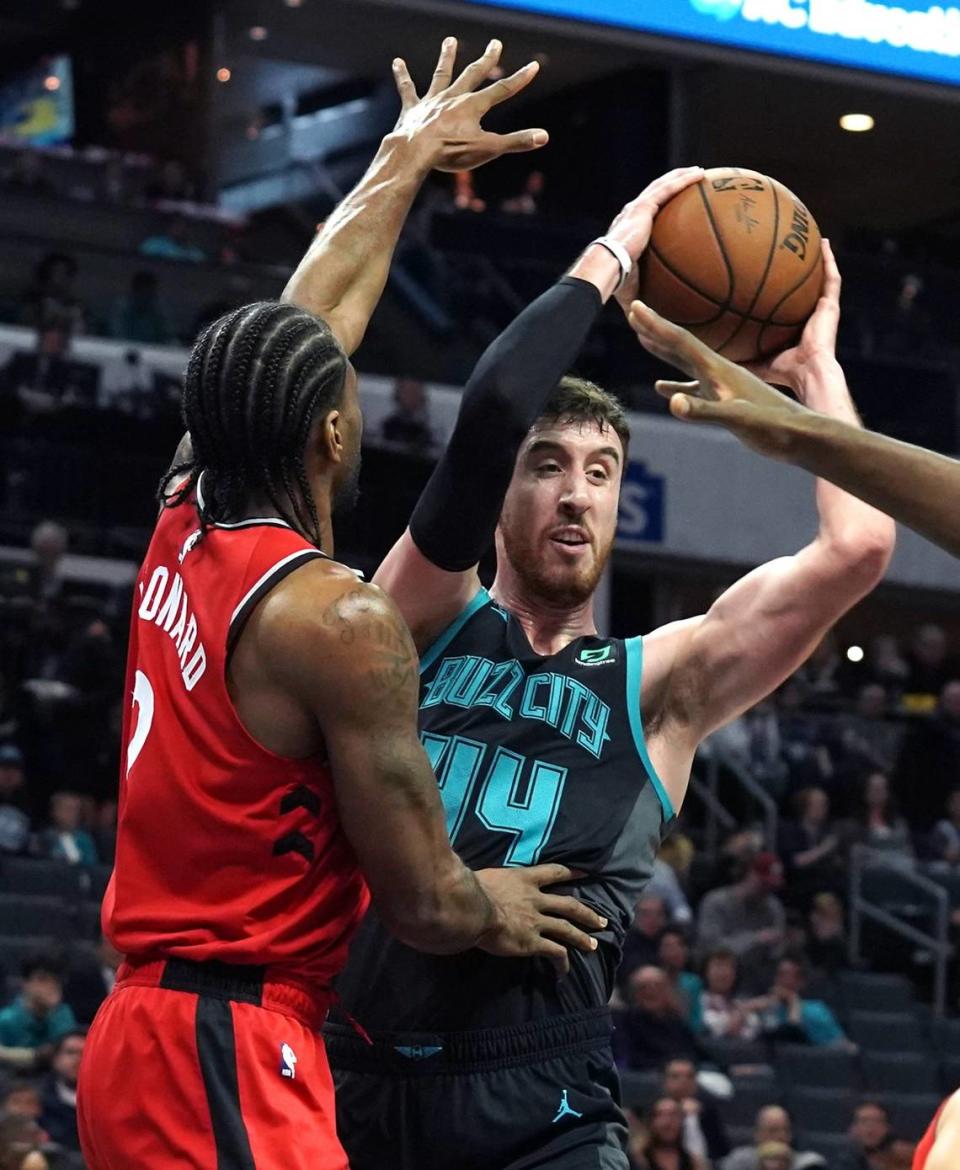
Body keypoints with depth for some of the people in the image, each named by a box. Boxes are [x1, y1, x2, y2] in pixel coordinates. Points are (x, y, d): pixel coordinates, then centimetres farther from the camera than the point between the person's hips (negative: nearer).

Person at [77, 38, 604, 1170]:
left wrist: (407, 160, 35)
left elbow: (305, 322, 25)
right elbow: (427, 905, -12)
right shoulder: (338, 619, -15)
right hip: (233, 1058, -9)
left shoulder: (183, 526, 8)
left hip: (138, 1032, 9)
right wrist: (499, 911, 10)